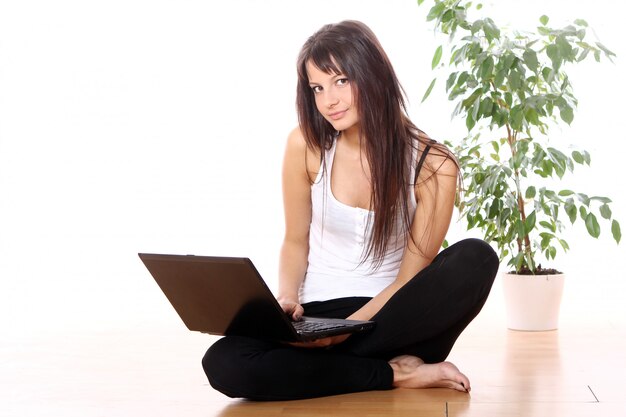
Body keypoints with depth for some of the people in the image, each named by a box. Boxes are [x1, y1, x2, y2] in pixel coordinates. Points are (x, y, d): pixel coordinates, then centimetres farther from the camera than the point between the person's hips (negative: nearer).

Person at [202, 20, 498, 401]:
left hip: (393, 315, 0)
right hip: (319, 314, 1)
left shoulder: (432, 166, -10)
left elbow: (413, 277, -9)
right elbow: (295, 242, 7)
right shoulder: (305, 146, -5)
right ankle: (395, 374, -19)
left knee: (475, 258, -30)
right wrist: (286, 299, -13)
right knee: (224, 364, -29)